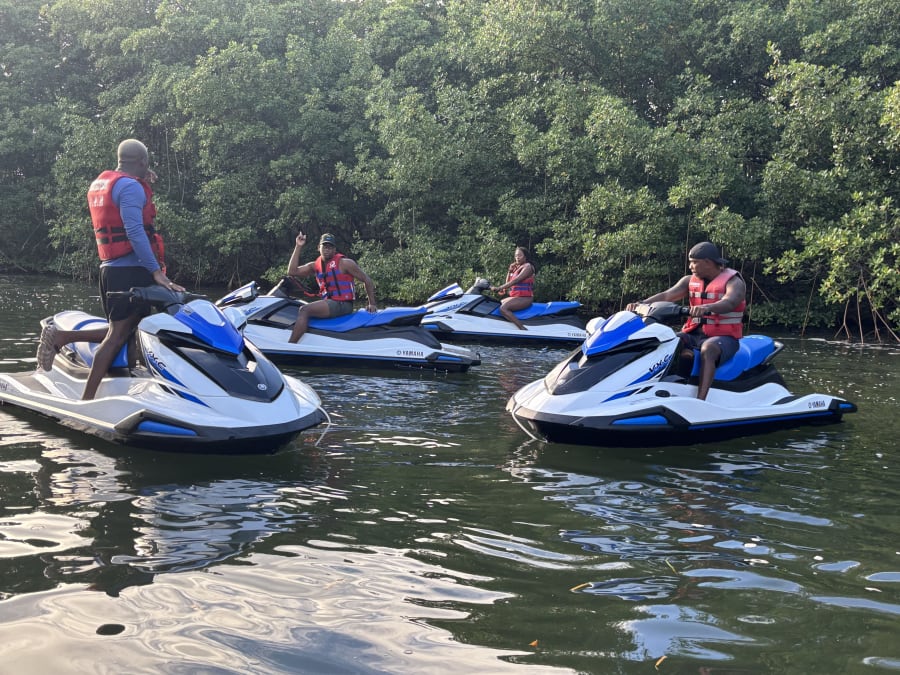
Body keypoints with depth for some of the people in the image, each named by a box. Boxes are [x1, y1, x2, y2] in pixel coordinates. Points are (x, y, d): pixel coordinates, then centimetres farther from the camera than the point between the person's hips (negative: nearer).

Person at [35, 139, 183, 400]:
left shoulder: (99, 184, 18)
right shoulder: (130, 186, -12)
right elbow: (134, 231, -22)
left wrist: (144, 185, 26)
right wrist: (156, 271, -24)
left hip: (110, 268, 9)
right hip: (132, 270, -9)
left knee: (119, 332, 15)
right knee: (118, 336, -8)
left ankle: (60, 336, 6)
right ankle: (87, 399, -10)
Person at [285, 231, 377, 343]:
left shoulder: (344, 263, -3)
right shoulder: (316, 265, 13)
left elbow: (366, 280, 0)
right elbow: (292, 271, 5)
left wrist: (372, 304, -5)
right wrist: (298, 247, 2)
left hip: (342, 305, -8)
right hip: (329, 303, 8)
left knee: (304, 310, -22)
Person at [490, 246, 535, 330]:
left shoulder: (527, 266, -8)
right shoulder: (516, 268, 20)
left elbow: (515, 280, -20)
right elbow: (508, 282, 19)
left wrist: (499, 288, -26)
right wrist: (510, 271, 3)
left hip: (525, 298, -10)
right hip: (515, 296, 10)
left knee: (503, 308, -30)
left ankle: (523, 329, -36)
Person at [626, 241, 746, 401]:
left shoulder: (734, 281, -6)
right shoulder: (690, 280, 12)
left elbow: (730, 303, -28)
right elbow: (667, 295, -2)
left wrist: (707, 307, -50)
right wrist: (642, 304, -21)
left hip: (723, 338, -6)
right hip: (693, 335, 6)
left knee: (708, 349, -40)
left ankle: (700, 402, -51)